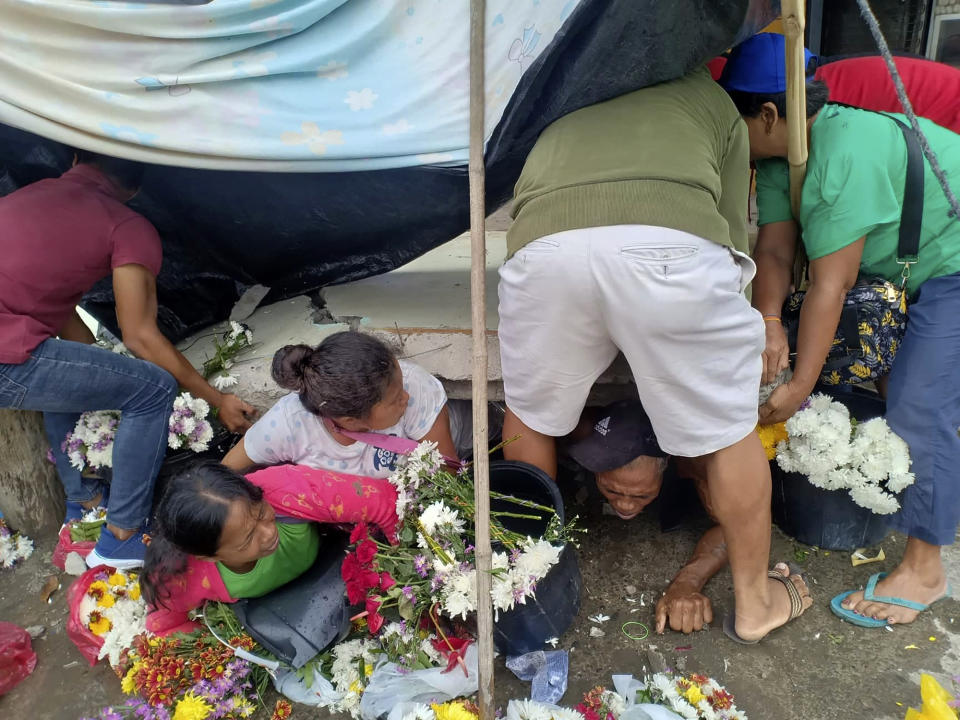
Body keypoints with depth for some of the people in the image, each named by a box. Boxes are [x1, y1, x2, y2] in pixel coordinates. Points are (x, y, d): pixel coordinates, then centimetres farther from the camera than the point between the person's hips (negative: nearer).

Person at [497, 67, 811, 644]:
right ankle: (756, 601, 40)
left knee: (530, 414, 26)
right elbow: (732, 231, 26)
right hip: (673, 242, -1)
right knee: (730, 430, 19)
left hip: (544, 243, 2)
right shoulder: (713, 98, 37)